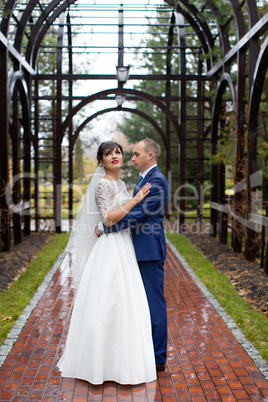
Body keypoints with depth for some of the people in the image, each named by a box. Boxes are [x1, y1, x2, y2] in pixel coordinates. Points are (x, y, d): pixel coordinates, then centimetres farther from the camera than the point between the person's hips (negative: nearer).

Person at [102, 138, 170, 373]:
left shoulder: (156, 181, -15)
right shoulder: (144, 179, 17)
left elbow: (139, 214, -20)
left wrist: (107, 227, -15)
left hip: (150, 250, -10)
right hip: (141, 250, 11)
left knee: (154, 303, -2)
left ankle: (158, 359, 8)